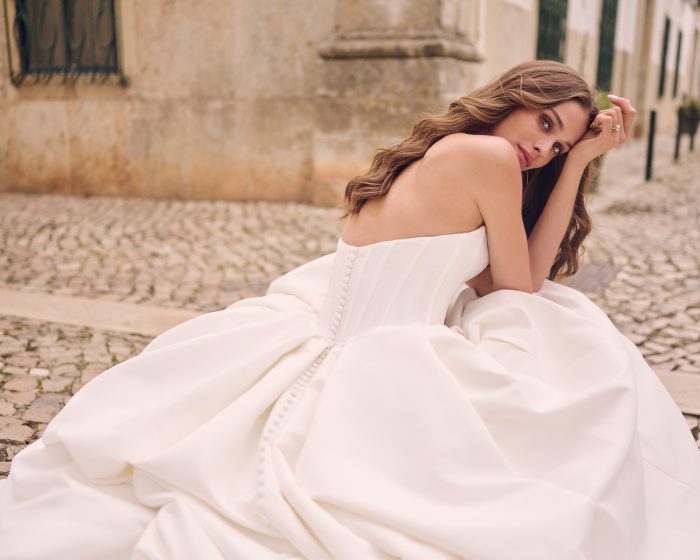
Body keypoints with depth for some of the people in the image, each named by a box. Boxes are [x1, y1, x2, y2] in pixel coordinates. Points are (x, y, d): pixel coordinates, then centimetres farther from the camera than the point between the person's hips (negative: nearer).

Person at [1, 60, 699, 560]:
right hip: (370, 372, -8)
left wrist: (578, 160, 14)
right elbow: (518, 289, 1)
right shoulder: (489, 156, -10)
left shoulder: (432, 154, 15)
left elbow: (526, 274, 13)